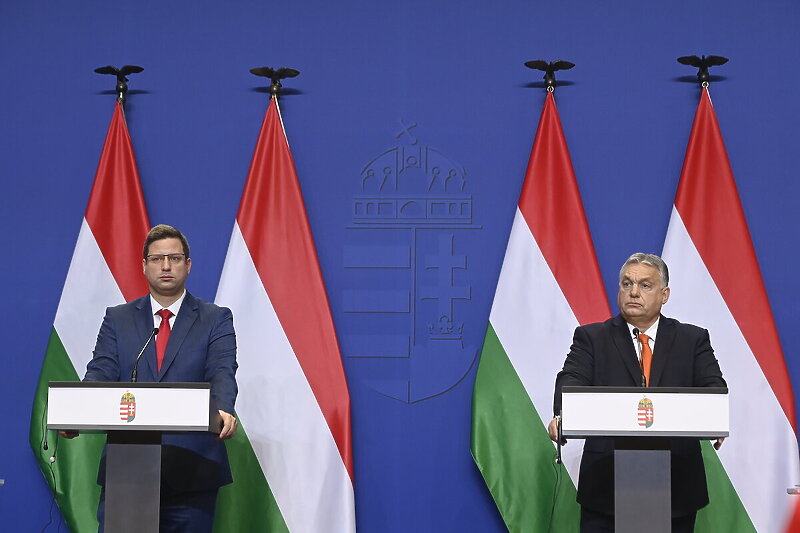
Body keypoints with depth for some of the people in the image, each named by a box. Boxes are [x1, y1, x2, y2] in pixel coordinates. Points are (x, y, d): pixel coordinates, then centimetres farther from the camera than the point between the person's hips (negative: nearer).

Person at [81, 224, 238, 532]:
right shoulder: (117, 319, 13)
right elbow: (100, 373, -1)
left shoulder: (216, 319, 7)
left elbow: (222, 373, -8)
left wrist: (223, 411, -31)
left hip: (192, 468, -1)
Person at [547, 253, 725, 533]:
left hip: (677, 485, 1)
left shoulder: (693, 339, 11)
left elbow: (712, 386, -2)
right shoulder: (591, 338, 9)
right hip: (605, 483, -1)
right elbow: (572, 380, -7)